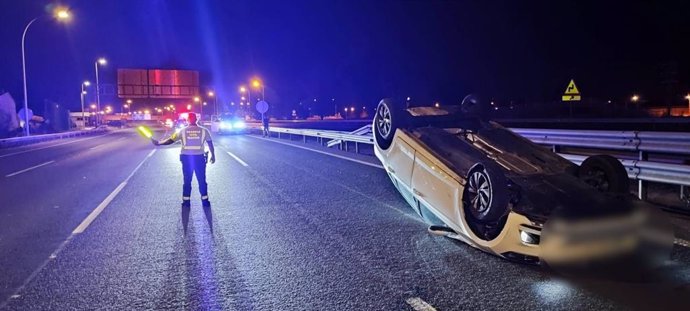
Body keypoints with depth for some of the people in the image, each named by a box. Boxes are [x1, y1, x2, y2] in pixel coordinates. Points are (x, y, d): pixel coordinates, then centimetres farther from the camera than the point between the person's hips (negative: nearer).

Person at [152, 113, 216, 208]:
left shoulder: (182, 131, 0)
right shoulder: (204, 130, 0)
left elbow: (170, 140, 3)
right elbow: (210, 143, 5)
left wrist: (158, 143, 15)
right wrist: (213, 155, 15)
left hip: (186, 158, 1)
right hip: (199, 157, -1)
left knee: (187, 181, 10)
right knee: (202, 180, 7)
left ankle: (186, 201, 12)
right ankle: (205, 201, 9)